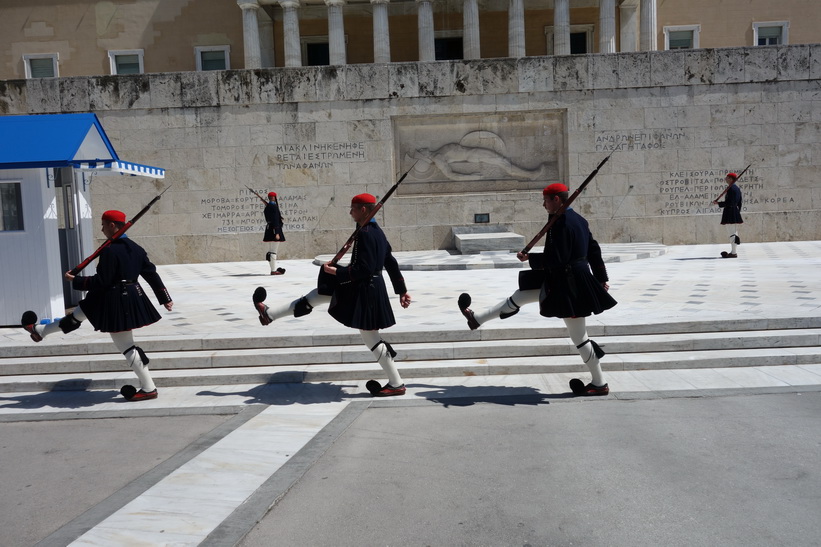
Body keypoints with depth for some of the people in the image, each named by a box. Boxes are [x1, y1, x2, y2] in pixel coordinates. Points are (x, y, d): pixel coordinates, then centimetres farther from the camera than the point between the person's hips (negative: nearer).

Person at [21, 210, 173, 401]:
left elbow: (101, 281, -19)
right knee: (78, 314, 27)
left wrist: (75, 280, -4)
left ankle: (148, 388, 7)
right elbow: (151, 273, 8)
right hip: (131, 297, 9)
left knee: (126, 346, 0)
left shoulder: (110, 251, -22)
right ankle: (40, 331, 50)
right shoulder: (135, 248, 4)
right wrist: (165, 298, 14)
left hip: (115, 301, -9)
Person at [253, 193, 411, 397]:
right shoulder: (377, 231, 9)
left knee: (371, 338, 1)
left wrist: (336, 271, -16)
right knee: (319, 294, 17)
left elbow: (363, 269, -27)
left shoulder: (364, 234, -22)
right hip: (369, 287, 11)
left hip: (364, 291, -11)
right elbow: (391, 262, 14)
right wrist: (402, 290, 20)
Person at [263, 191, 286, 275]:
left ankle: (274, 269, 21)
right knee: (274, 251, -6)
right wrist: (277, 233, -21)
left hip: (269, 228, 9)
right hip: (275, 229, -9)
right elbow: (275, 220, -19)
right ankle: (273, 270, -3)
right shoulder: (274, 207, -15)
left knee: (274, 250, 16)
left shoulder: (267, 206, 12)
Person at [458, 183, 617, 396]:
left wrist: (529, 258, -11)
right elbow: (594, 249, 14)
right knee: (519, 296, 18)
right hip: (565, 280, 10)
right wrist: (601, 278, 21)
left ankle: (599, 384, 15)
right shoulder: (577, 219, 9)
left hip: (567, 285, -10)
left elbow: (554, 259, -26)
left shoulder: (560, 223, -21)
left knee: (578, 336, 2)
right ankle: (477, 319, 31)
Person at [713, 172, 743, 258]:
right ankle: (733, 251, 19)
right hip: (736, 213, 10)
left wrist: (718, 203, -9)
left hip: (729, 213, -10)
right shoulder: (737, 188, 15)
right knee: (735, 232, 13)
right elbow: (739, 203, 18)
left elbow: (729, 203, -20)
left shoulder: (730, 188, -14)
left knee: (732, 233, -8)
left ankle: (733, 253, -7)